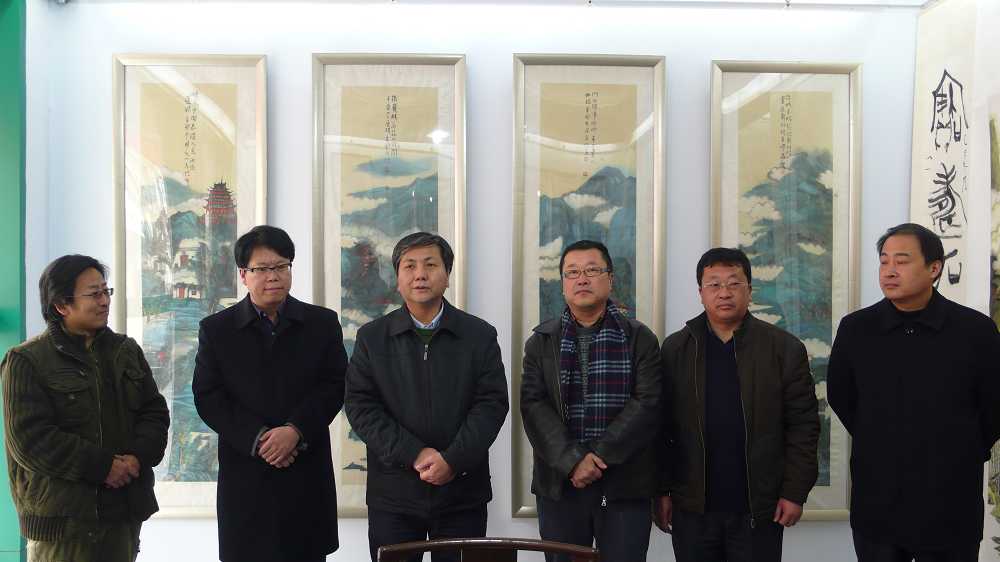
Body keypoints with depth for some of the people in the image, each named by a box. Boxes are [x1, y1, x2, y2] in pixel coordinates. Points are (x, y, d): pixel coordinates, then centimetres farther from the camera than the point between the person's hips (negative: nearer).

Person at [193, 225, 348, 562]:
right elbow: (208, 398, -1)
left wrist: (296, 430, -14)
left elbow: (334, 387, 0)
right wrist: (256, 439, -12)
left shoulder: (323, 323, 6)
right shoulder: (216, 329, 5)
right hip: (245, 474, 0)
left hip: (307, 473, 0)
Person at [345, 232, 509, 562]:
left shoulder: (480, 335, 4)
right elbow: (360, 406, -2)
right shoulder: (371, 337, 5)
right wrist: (413, 455, -14)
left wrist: (452, 460, -14)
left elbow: (492, 404, -2)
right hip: (393, 495, 0)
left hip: (463, 491, 0)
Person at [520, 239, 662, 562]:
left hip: (625, 486, -1)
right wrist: (573, 460, -15)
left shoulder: (640, 339, 4)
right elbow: (533, 405, -3)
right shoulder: (541, 341, 8)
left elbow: (647, 403, -7)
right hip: (559, 485, 1)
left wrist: (599, 456, -15)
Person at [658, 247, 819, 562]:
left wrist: (795, 492, -4)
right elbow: (661, 427, 3)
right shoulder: (675, 349, 2)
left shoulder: (785, 349, -1)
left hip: (759, 510, -1)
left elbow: (803, 425, 0)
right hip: (692, 509, 1)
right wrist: (661, 491, 0)